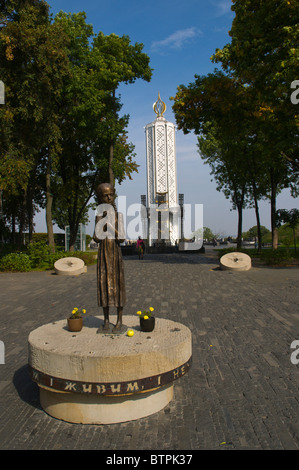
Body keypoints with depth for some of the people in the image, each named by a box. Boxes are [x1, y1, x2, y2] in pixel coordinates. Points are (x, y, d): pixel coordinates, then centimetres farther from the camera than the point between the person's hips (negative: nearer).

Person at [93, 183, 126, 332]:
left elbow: (121, 238, -7)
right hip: (103, 253, 2)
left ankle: (119, 320, 10)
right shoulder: (99, 216, 5)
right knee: (104, 284, 3)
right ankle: (106, 320, 14)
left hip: (115, 253, -2)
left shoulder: (118, 215, 0)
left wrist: (110, 224, -15)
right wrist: (99, 222, -13)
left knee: (117, 284, 0)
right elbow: (96, 238, -3)